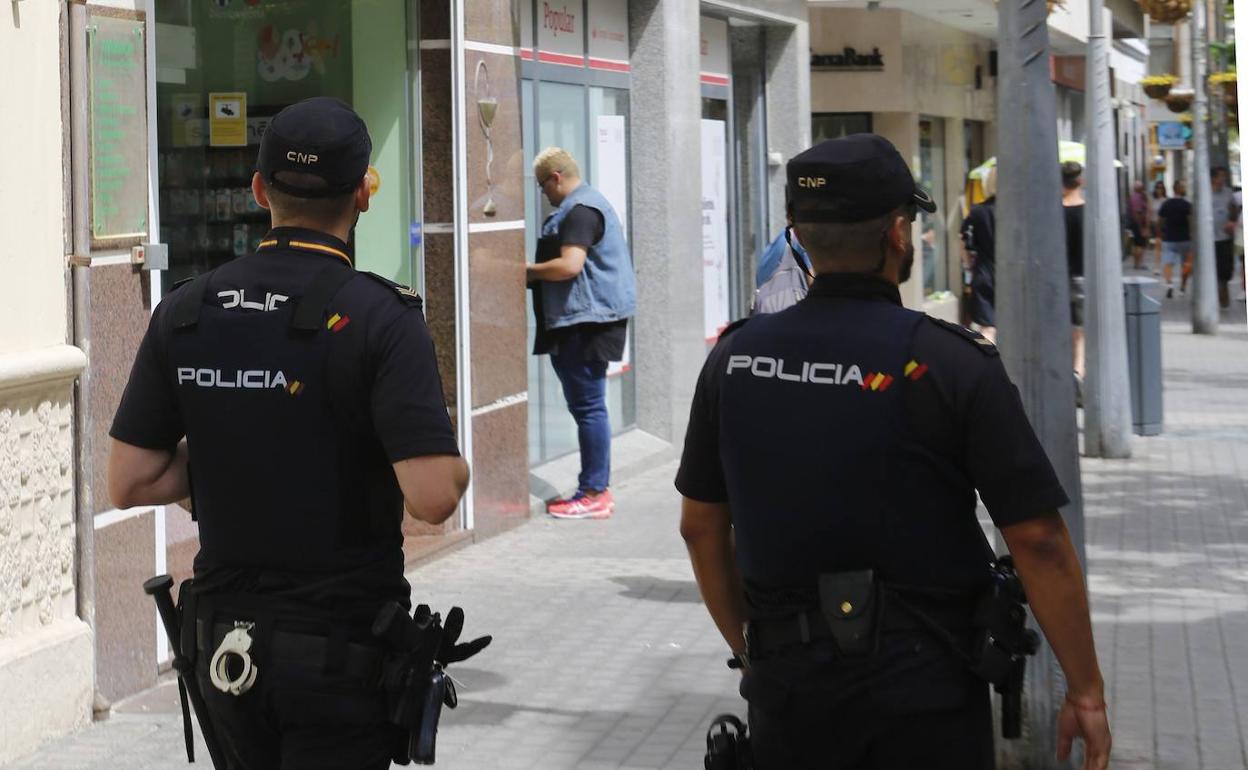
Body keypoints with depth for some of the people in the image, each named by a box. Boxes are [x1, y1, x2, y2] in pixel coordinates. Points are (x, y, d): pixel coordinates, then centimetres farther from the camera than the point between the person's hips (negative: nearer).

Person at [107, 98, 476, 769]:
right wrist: (456, 464, -1)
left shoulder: (183, 312, -1)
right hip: (341, 651, -5)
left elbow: (129, 483, 1)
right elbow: (432, 497, -23)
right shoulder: (380, 317, -16)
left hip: (224, 642, 5)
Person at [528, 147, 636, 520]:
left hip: (587, 321, -11)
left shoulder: (579, 211, -14)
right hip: (585, 320, 11)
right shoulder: (589, 203, 20)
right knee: (587, 405, 13)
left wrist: (529, 271, -10)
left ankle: (594, 494, -6)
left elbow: (569, 265, -24)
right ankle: (597, 488, 17)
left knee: (587, 406, -8)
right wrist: (537, 272, 16)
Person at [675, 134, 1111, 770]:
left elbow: (701, 527, 8)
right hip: (924, 692, -3)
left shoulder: (733, 358, 0)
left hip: (788, 687, 4)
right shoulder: (953, 365, -13)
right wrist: (1086, 692, -5)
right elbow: (1038, 542, -14)